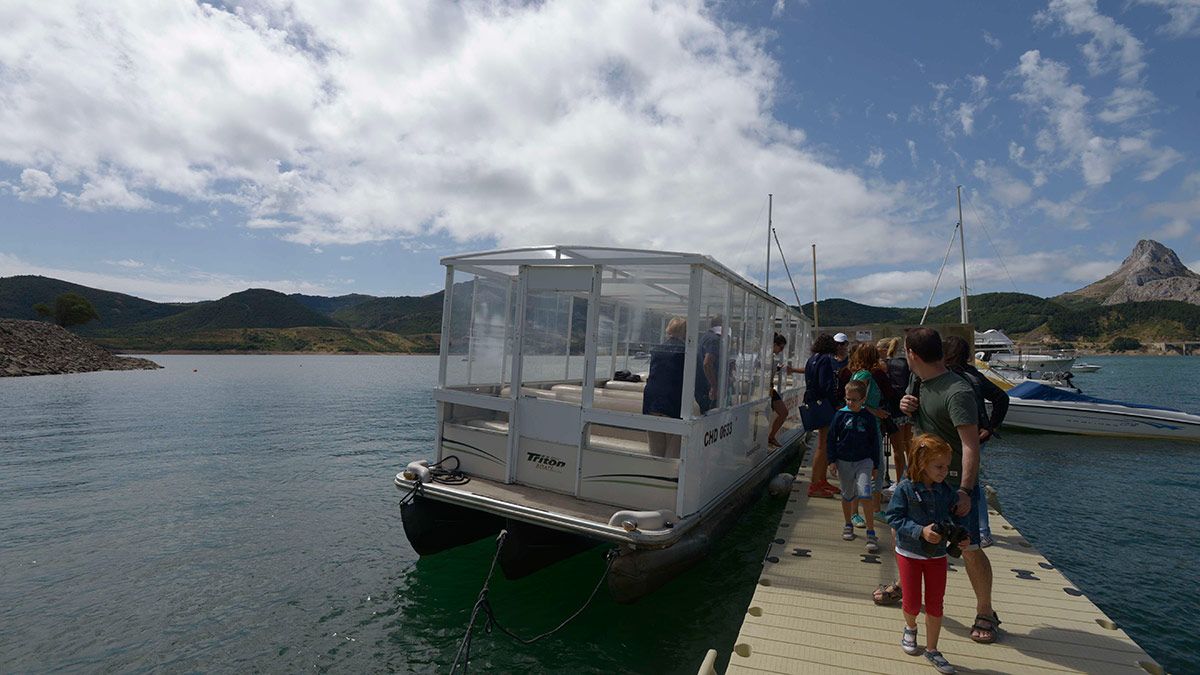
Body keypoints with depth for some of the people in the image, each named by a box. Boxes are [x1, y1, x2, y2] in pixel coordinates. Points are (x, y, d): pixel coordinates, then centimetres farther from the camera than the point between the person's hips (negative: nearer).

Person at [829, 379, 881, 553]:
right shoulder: (840, 415, -3)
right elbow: (832, 438, 2)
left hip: (864, 461, -1)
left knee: (865, 494, -15)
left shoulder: (869, 417, -2)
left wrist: (875, 466, 7)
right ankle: (848, 525, 32)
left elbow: (875, 442, 6)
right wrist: (832, 460, -2)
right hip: (844, 461, 1)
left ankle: (871, 532, -7)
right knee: (847, 495, 13)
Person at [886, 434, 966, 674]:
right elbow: (894, 518, -17)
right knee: (912, 603, 8)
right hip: (909, 553, -3)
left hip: (937, 554, 3)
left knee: (935, 605, 10)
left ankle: (932, 650, 28)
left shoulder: (947, 491, -6)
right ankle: (910, 628, 42)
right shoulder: (905, 489, -18)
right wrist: (920, 531, -27)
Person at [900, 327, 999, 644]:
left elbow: (971, 445, -27)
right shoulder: (917, 382, 3)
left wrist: (966, 490, -29)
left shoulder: (957, 392, -24)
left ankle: (985, 613, 21)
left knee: (970, 549, 1)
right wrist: (906, 407, -2)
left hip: (954, 481, -8)